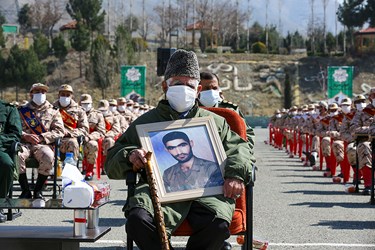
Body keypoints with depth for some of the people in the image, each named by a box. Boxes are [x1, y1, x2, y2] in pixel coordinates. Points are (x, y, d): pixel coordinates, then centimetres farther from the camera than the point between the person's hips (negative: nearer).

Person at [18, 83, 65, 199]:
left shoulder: (53, 111, 16)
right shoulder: (22, 110, 19)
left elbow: (60, 131, 5)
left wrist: (41, 137, -9)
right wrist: (25, 136, -11)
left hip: (43, 145, -1)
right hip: (25, 143, 1)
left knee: (48, 156, -36)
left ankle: (38, 190, -17)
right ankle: (25, 190, -20)